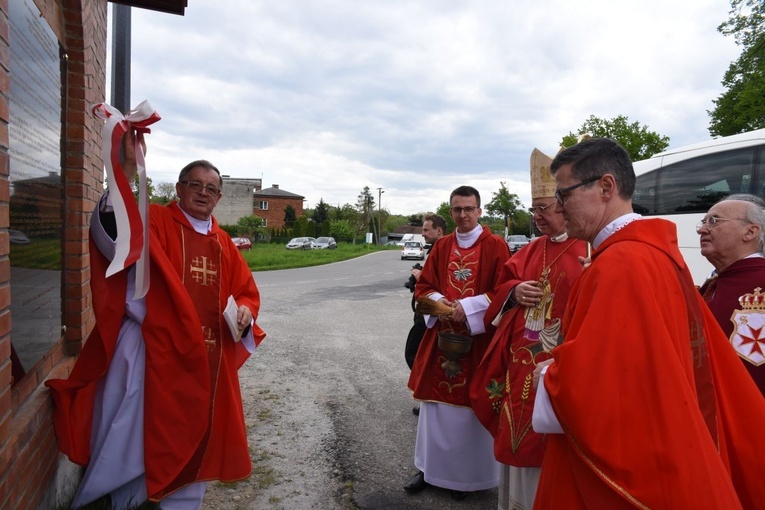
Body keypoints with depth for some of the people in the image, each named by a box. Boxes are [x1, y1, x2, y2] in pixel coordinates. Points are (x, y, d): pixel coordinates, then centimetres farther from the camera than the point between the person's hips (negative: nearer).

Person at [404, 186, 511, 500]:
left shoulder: (495, 246, -5)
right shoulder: (441, 246, 8)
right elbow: (423, 287, 9)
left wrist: (467, 307, -20)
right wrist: (439, 301, -11)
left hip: (478, 339, -4)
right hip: (441, 336, 4)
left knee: (470, 406, 6)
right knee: (436, 402, 11)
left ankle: (468, 474, 24)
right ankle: (430, 466, 27)